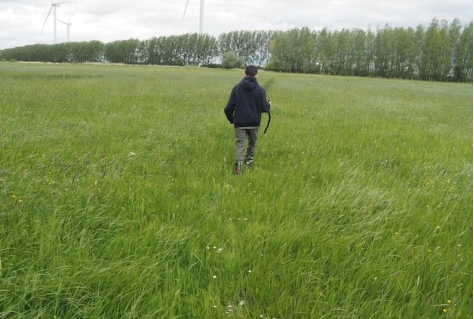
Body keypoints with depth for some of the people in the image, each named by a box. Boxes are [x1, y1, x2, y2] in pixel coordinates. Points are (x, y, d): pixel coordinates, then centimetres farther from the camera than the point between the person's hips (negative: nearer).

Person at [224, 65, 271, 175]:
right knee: (252, 142, 21)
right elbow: (264, 108, -6)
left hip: (239, 122, 0)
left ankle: (239, 164, -20)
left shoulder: (237, 88, -3)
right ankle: (249, 159, 36)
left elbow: (229, 107, -5)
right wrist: (269, 105, 17)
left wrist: (231, 119, 12)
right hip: (254, 122, 0)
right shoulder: (260, 89, -6)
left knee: (240, 143, -1)